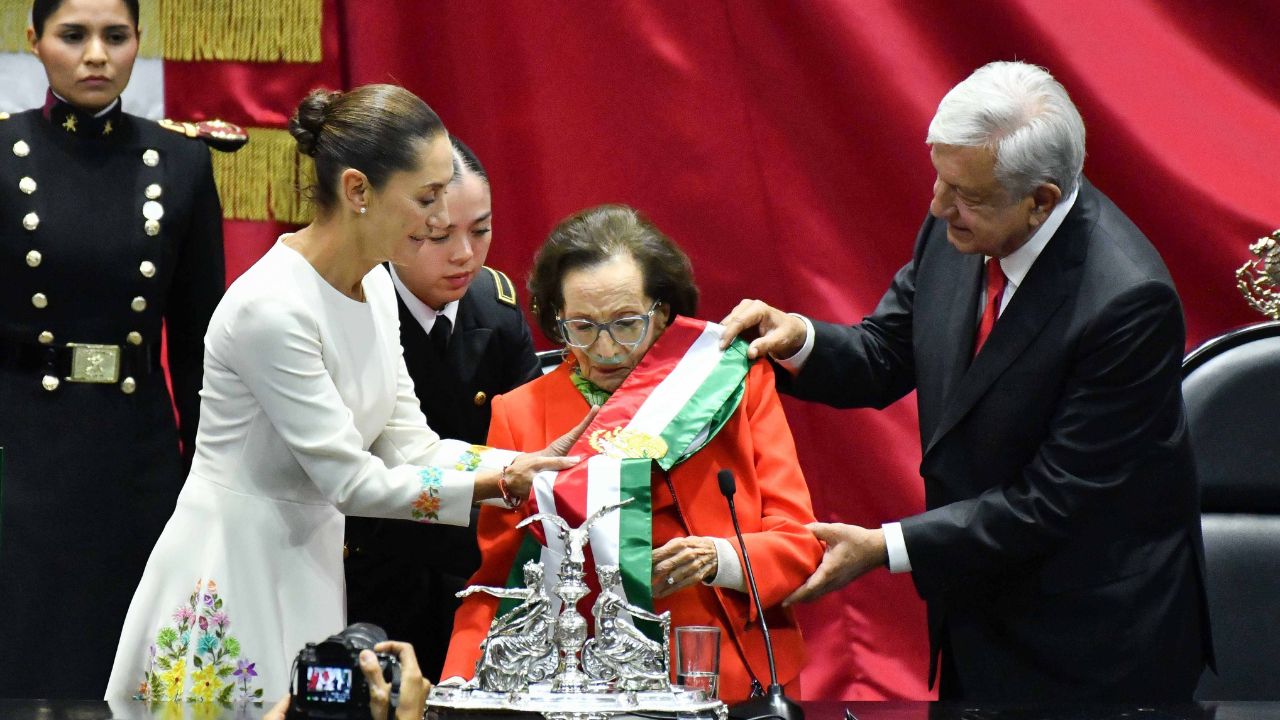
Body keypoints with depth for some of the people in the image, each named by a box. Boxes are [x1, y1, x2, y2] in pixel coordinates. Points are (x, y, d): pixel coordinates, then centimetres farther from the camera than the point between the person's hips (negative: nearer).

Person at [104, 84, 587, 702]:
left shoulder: (374, 287, 5)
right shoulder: (272, 308, -23)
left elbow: (408, 444, 5)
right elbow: (352, 482, -21)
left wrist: (531, 466, -8)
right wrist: (502, 483, -21)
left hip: (310, 568, 8)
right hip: (232, 577, -8)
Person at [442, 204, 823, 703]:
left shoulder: (733, 382, 12)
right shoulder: (519, 415, 13)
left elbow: (798, 542, 10)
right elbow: (495, 581, 14)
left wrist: (719, 559, -11)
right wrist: (460, 688, -4)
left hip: (739, 685, 0)